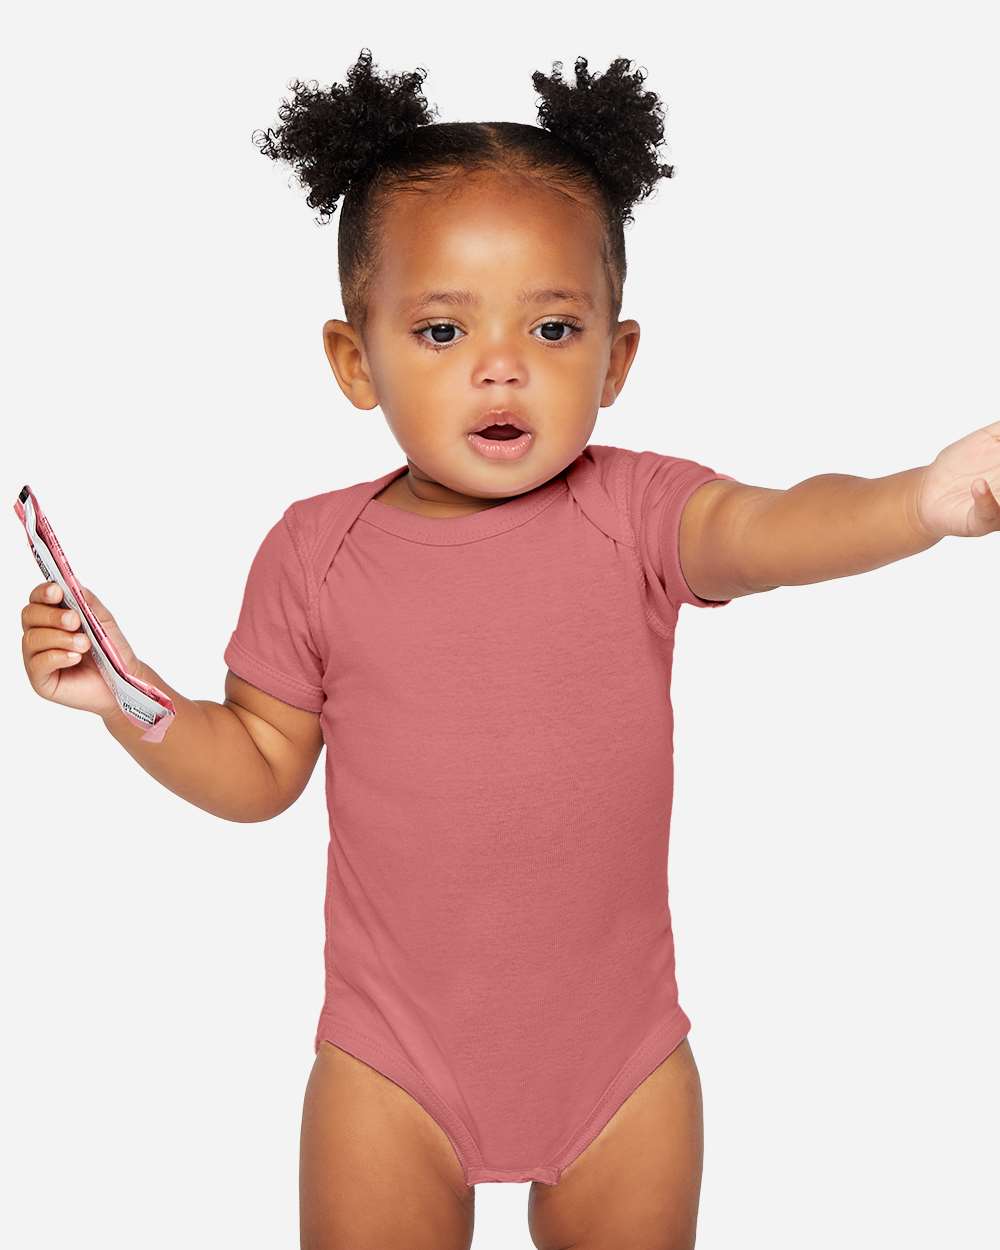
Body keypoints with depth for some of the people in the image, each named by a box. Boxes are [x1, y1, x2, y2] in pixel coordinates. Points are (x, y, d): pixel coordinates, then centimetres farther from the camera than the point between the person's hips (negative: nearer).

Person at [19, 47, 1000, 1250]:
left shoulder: (635, 511, -10)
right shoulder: (314, 552, -6)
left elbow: (771, 530, -31)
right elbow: (258, 770, 4)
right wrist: (123, 695, -12)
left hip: (620, 1054, 0)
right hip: (394, 1061, 1)